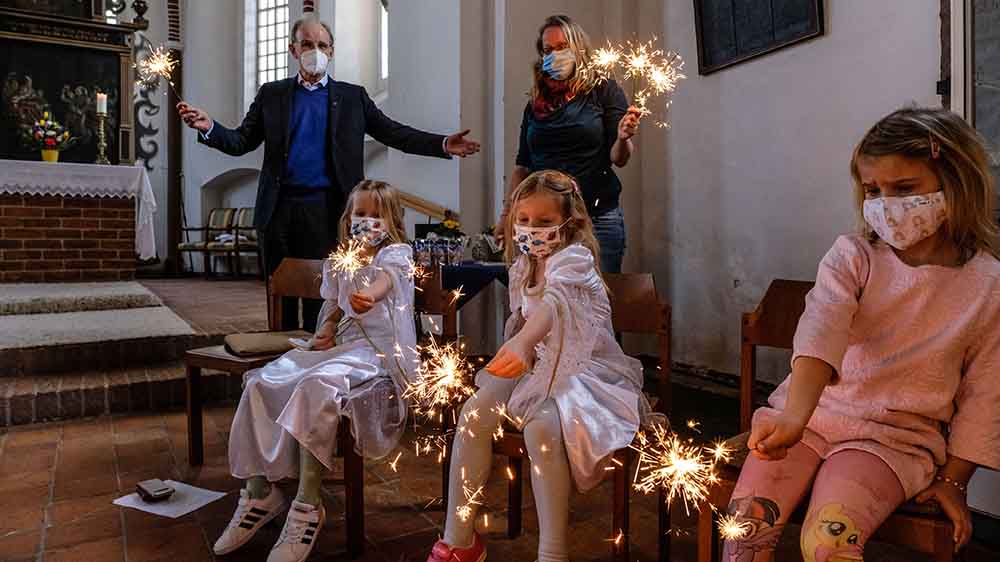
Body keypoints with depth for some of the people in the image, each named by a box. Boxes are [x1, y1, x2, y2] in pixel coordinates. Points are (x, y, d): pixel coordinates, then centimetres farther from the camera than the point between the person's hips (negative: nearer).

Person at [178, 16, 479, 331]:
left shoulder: (352, 96, 10)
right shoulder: (271, 94, 12)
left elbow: (392, 133, 4)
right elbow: (241, 142, 9)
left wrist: (443, 145, -9)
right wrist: (208, 128, -12)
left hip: (325, 210, -1)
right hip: (279, 208, 2)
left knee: (321, 297, 2)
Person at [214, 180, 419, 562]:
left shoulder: (396, 253, 0)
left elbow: (386, 277, -24)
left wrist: (370, 296, -48)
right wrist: (322, 333, 1)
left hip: (381, 351, -7)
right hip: (342, 345, 7)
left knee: (316, 386, -35)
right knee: (261, 383, -11)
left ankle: (307, 506, -25)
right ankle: (260, 491, 0)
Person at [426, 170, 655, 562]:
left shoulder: (574, 257, -14)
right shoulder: (522, 268, 10)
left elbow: (553, 302, -37)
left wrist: (523, 342, -56)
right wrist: (511, 352, 3)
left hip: (581, 369, -7)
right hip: (538, 365, 7)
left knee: (541, 427, -35)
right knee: (474, 411, -13)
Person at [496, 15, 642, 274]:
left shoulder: (604, 90, 3)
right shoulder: (535, 105, 13)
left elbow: (618, 159, -2)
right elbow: (522, 165, 16)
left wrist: (623, 138, -24)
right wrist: (506, 215, 9)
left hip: (597, 220, -3)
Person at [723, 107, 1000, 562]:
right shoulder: (852, 256, -4)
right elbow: (821, 328, -23)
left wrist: (952, 480, 5)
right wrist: (794, 414, -39)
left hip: (896, 437, -1)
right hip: (811, 411, 2)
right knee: (747, 519, -16)